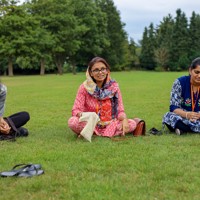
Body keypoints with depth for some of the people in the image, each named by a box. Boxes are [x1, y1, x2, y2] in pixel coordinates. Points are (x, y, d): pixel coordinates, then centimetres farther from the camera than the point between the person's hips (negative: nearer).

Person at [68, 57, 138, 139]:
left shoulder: (114, 87, -1)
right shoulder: (84, 87, -6)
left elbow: (120, 111, -1)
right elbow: (76, 110, -10)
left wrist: (124, 119, -24)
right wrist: (81, 114, -34)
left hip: (110, 124, 3)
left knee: (132, 124, -22)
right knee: (72, 122, -31)